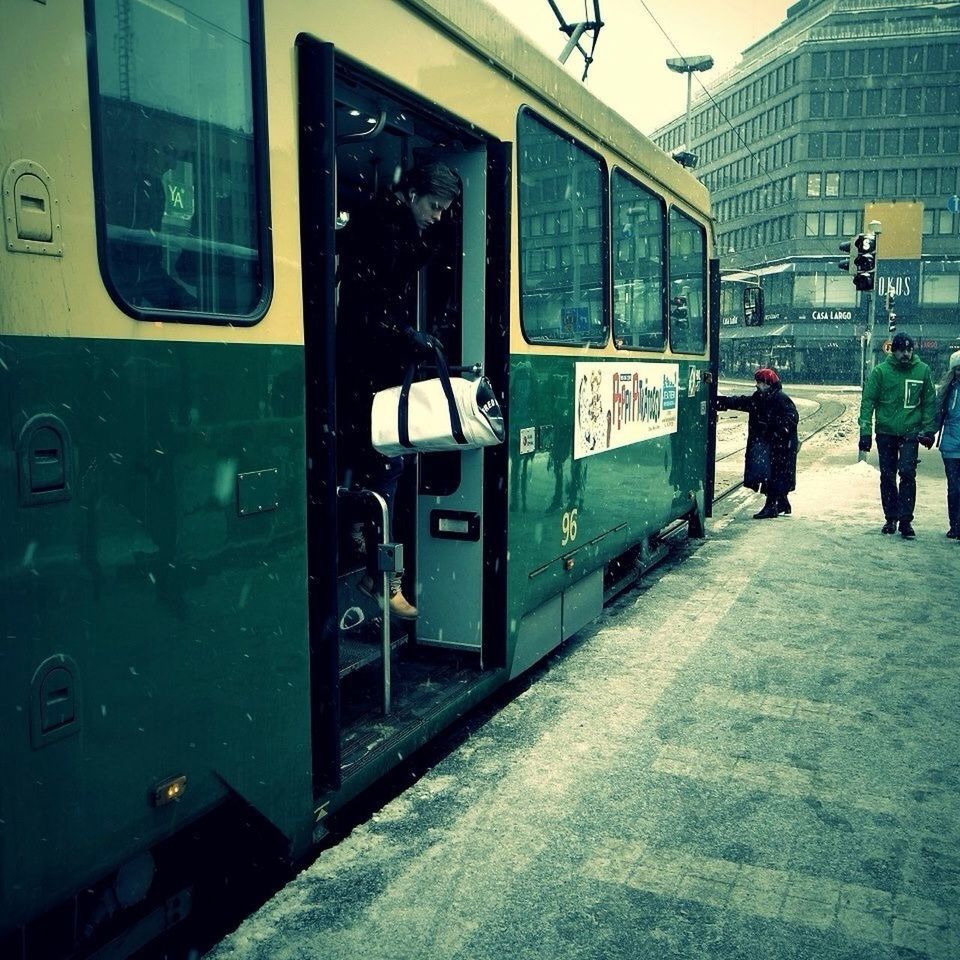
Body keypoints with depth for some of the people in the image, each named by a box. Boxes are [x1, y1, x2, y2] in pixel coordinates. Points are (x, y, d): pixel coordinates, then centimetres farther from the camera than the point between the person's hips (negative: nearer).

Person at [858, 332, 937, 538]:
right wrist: (865, 432, -9)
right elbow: (868, 402, -4)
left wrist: (928, 430, 2)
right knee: (887, 477, 7)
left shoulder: (923, 370, 1)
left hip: (910, 432, 0)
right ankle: (891, 518, 20)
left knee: (907, 473, -11)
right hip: (885, 433, 0)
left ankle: (905, 520, -5)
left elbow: (930, 402, 7)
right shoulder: (880, 371, -4)